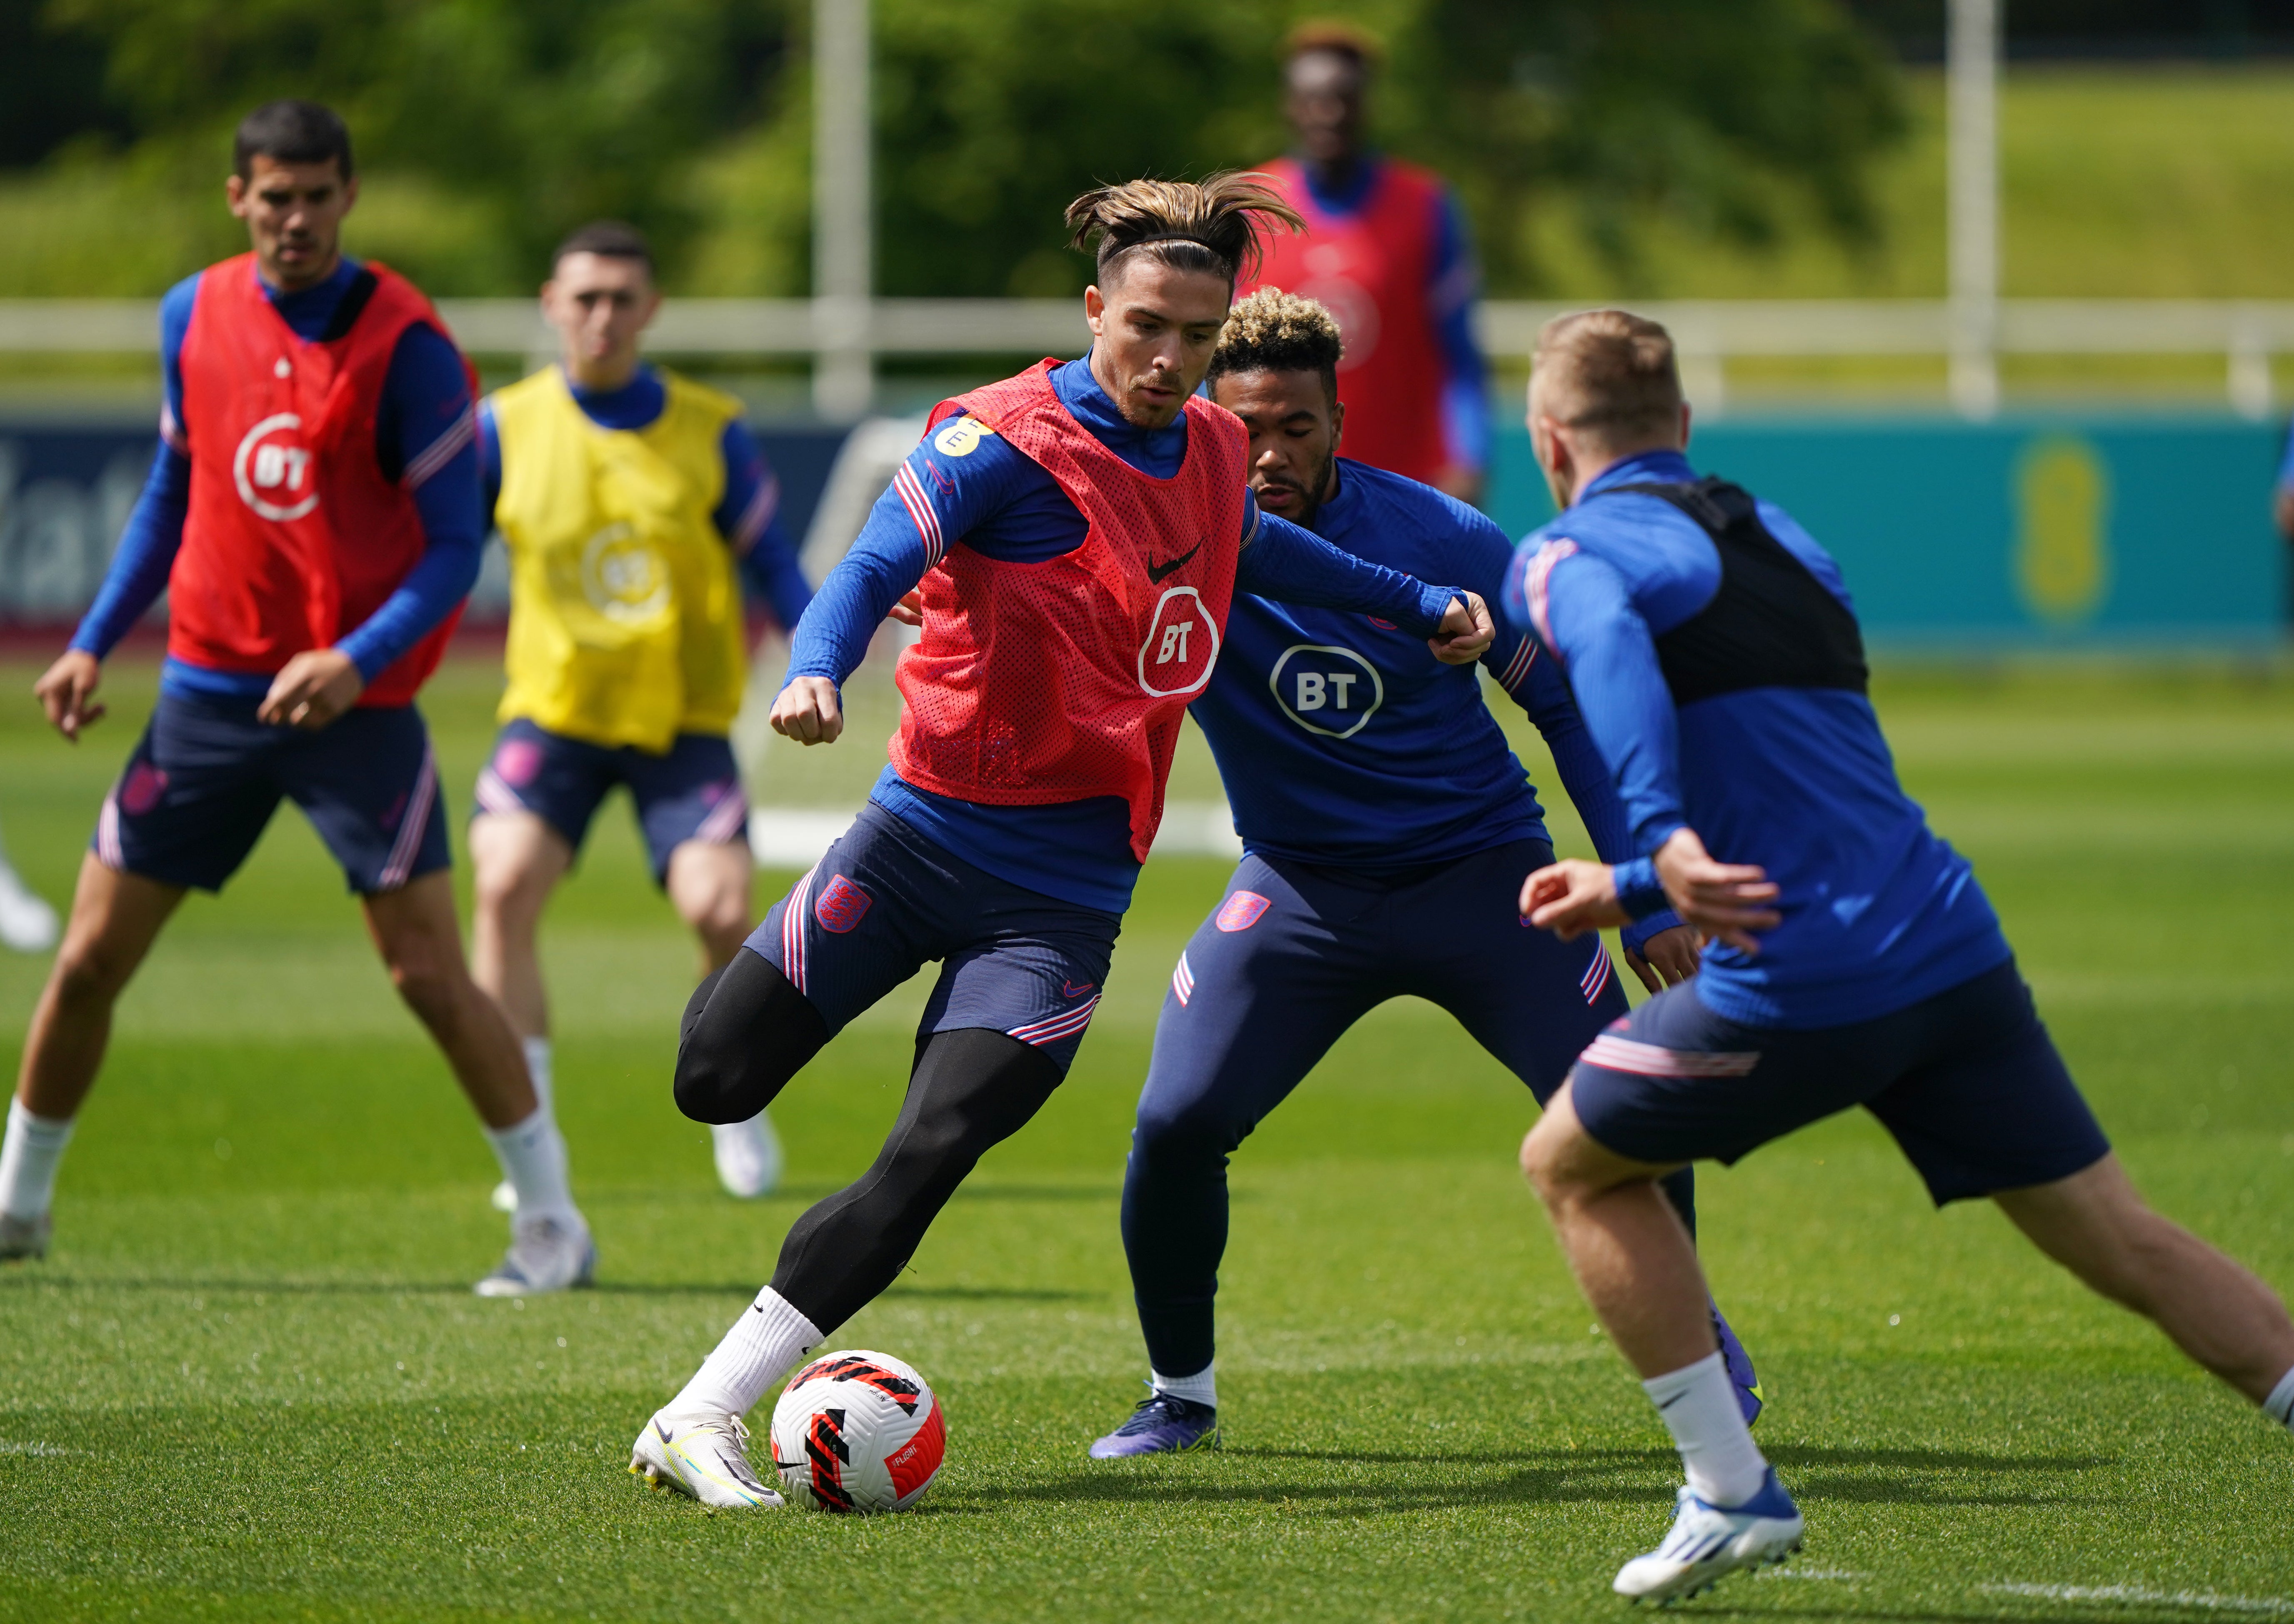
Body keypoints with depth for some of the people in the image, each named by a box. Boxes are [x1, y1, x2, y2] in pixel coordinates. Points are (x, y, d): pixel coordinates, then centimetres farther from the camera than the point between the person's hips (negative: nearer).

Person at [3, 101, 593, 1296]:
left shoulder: (406, 345, -11)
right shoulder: (195, 315, 3)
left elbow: (454, 547, -10)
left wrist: (357, 663, -24)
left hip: (355, 703, -4)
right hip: (209, 689, 4)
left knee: (430, 975, -8)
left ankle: (550, 1219, 4)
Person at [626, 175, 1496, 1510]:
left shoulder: (1215, 452, 9)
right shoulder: (1004, 441, -11)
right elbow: (879, 565, -23)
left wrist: (1420, 603, 36)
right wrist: (818, 672, -43)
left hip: (1066, 887, 3)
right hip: (924, 836, -3)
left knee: (928, 1159, -14)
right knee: (713, 1082, -5)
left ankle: (702, 1422, -13)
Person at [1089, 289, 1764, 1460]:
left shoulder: (1441, 539, -14)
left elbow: (1568, 702, -4)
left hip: (1480, 868, 0)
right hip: (1300, 885, 1)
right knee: (1176, 1123, -17)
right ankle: (1179, 1393, 8)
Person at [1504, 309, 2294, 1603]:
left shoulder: (1567, 553, 3)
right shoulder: (1783, 541, 25)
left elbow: (1609, 637, -23)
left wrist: (1665, 840, -34)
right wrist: (1631, 891, 37)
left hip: (1797, 991, -6)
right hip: (1952, 949, 6)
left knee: (1573, 1163, 17)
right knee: (2117, 1238, 8)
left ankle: (1733, 1495, 12)